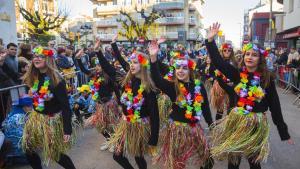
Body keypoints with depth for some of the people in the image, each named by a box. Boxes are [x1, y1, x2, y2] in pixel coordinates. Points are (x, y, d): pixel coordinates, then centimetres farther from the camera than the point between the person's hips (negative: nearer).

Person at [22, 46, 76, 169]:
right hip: (35, 117, 7)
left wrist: (67, 130, -25)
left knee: (55, 154, 4)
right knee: (28, 149, 11)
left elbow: (65, 106, -23)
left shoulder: (56, 80, -21)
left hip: (51, 120, -7)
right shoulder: (33, 77, -1)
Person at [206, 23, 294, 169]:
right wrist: (210, 40, -18)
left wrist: (284, 132, -3)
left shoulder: (267, 79, -8)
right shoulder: (237, 74, -5)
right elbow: (218, 61, -12)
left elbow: (275, 106, -5)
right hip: (236, 121, 2)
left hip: (256, 124, -1)